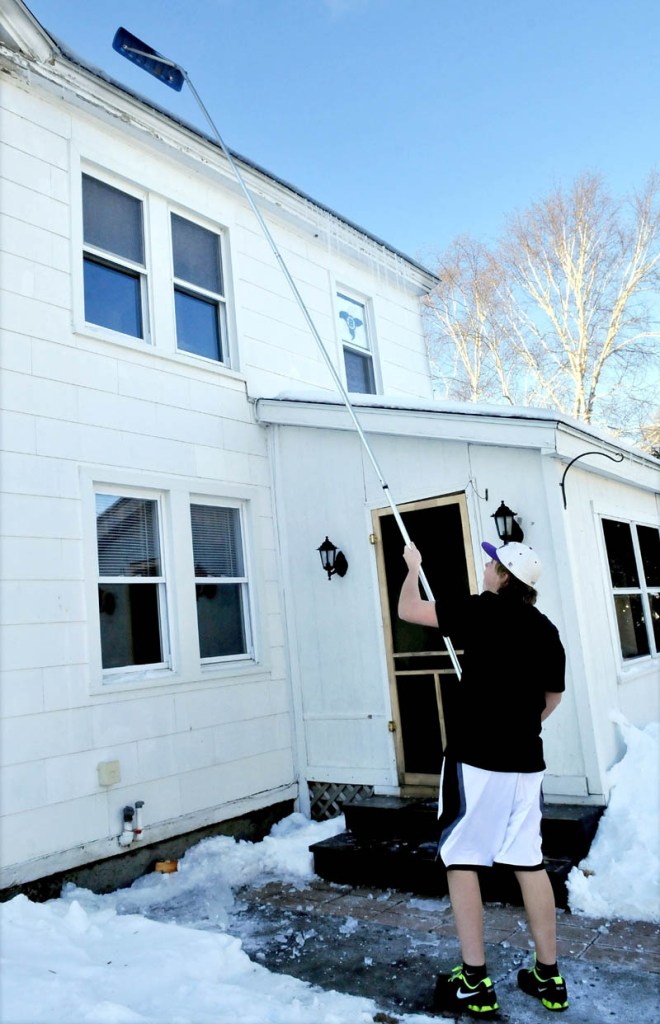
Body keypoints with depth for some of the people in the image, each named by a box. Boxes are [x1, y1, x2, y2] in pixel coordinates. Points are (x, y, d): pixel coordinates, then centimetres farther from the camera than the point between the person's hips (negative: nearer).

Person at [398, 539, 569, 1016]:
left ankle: (476, 983, 11)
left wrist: (414, 566, 12)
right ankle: (549, 977, 23)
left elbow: (408, 610, -6)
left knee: (462, 860, 5)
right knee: (529, 862, 15)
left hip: (475, 757, -6)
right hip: (526, 761, 7)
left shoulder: (483, 610, -11)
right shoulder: (546, 629, 8)